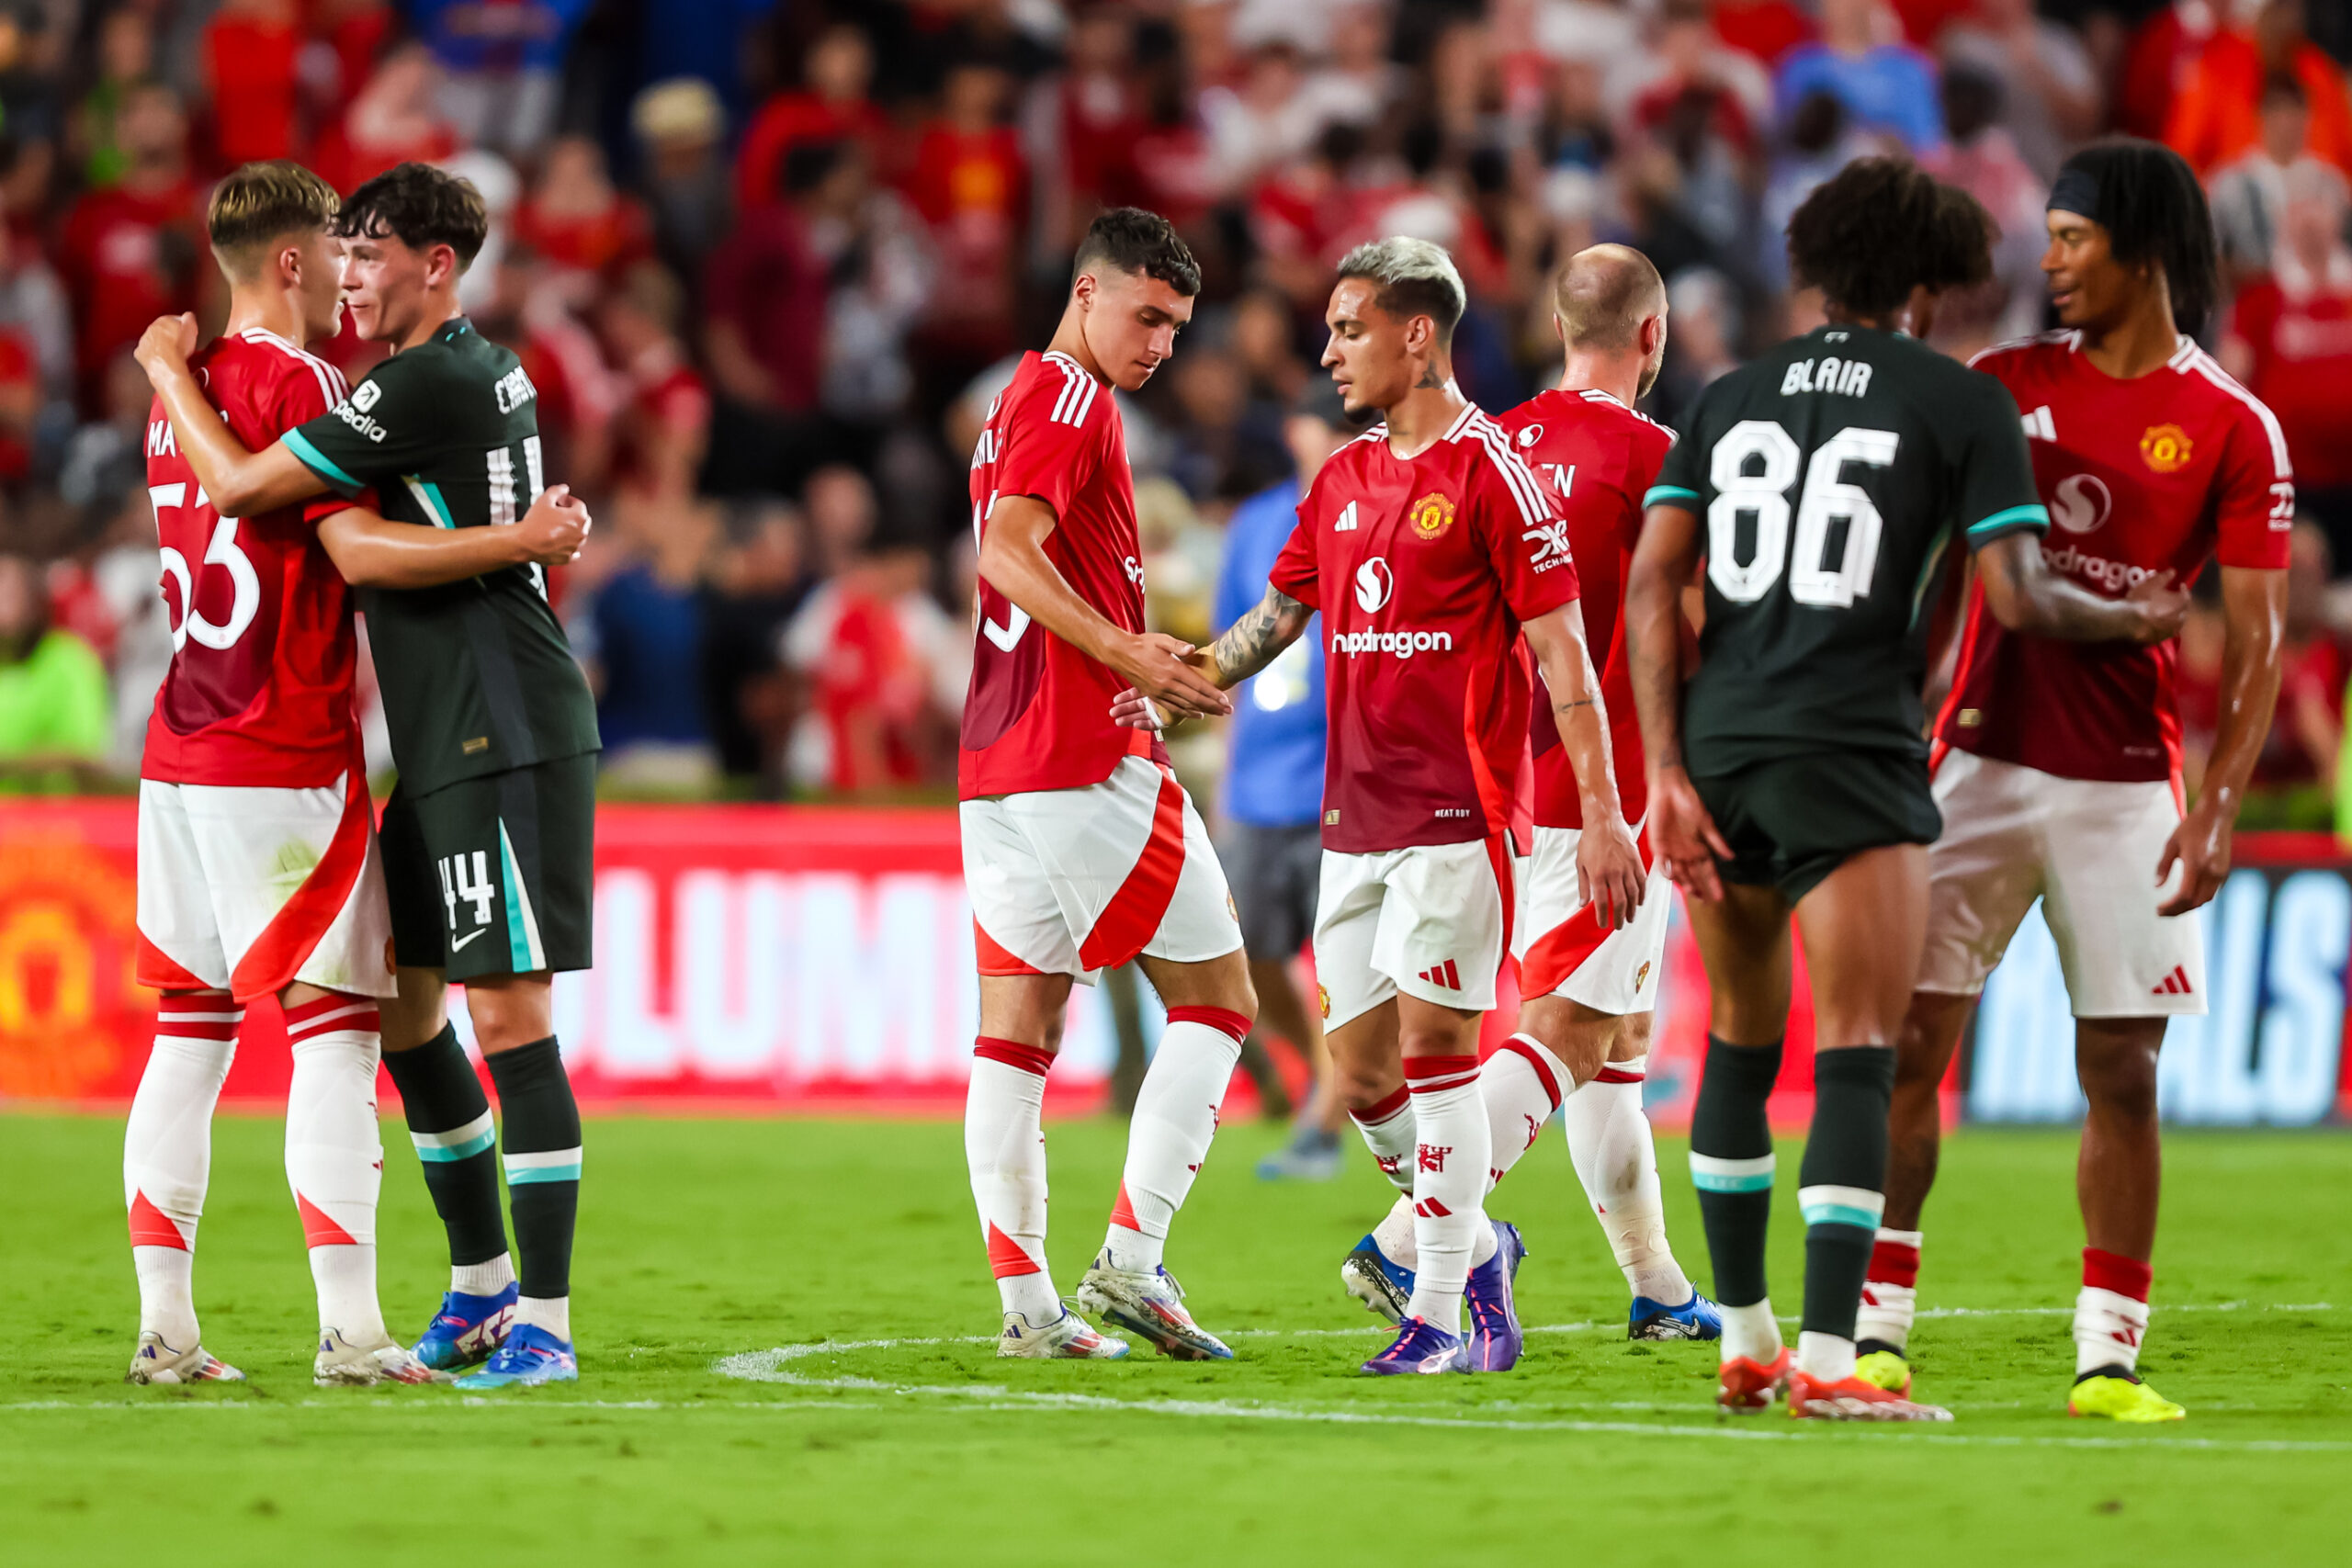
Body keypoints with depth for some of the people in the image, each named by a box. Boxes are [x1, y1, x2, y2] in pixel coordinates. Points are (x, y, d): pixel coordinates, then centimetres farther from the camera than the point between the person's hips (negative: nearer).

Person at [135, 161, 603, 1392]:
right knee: (404, 1002, 15)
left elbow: (239, 486, -13)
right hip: (446, 748, 10)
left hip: (507, 743, -10)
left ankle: (544, 1323, -9)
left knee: (505, 1013, -10)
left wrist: (168, 370, 3)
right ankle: (481, 1283, 24)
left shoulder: (430, 384, -15)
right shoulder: (485, 375, 15)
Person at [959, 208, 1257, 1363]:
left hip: (995, 768, 9)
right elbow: (1007, 550, -22)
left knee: (1017, 1031, 4)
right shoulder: (1071, 400, -9)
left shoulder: (1021, 402, 22)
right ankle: (1130, 1259, -10)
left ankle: (1026, 1301, 1)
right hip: (1085, 761, -9)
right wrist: (1125, 653, -25)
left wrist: (1155, 665, 21)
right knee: (1216, 1000, -1)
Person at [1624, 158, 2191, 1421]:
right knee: (1856, 1057, -6)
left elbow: (1652, 582, 5)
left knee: (1740, 1042, 18)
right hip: (1850, 757, -5)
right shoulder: (1961, 403, 0)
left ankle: (1745, 1341, 24)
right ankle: (1827, 1361, -16)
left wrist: (1668, 773, 3)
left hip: (1718, 748, 5)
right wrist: (2133, 618, 12)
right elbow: (2016, 599, -7)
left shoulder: (1731, 396, 13)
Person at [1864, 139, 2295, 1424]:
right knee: (1911, 1042, -3)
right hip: (1980, 763, 2)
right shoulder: (2005, 386, 7)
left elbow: (2255, 641, -3)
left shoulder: (2231, 431, -1)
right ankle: (1879, 1329, 2)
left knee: (2122, 1071, -1)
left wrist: (2218, 809, -13)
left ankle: (2107, 1355, 5)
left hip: (2123, 783, -2)